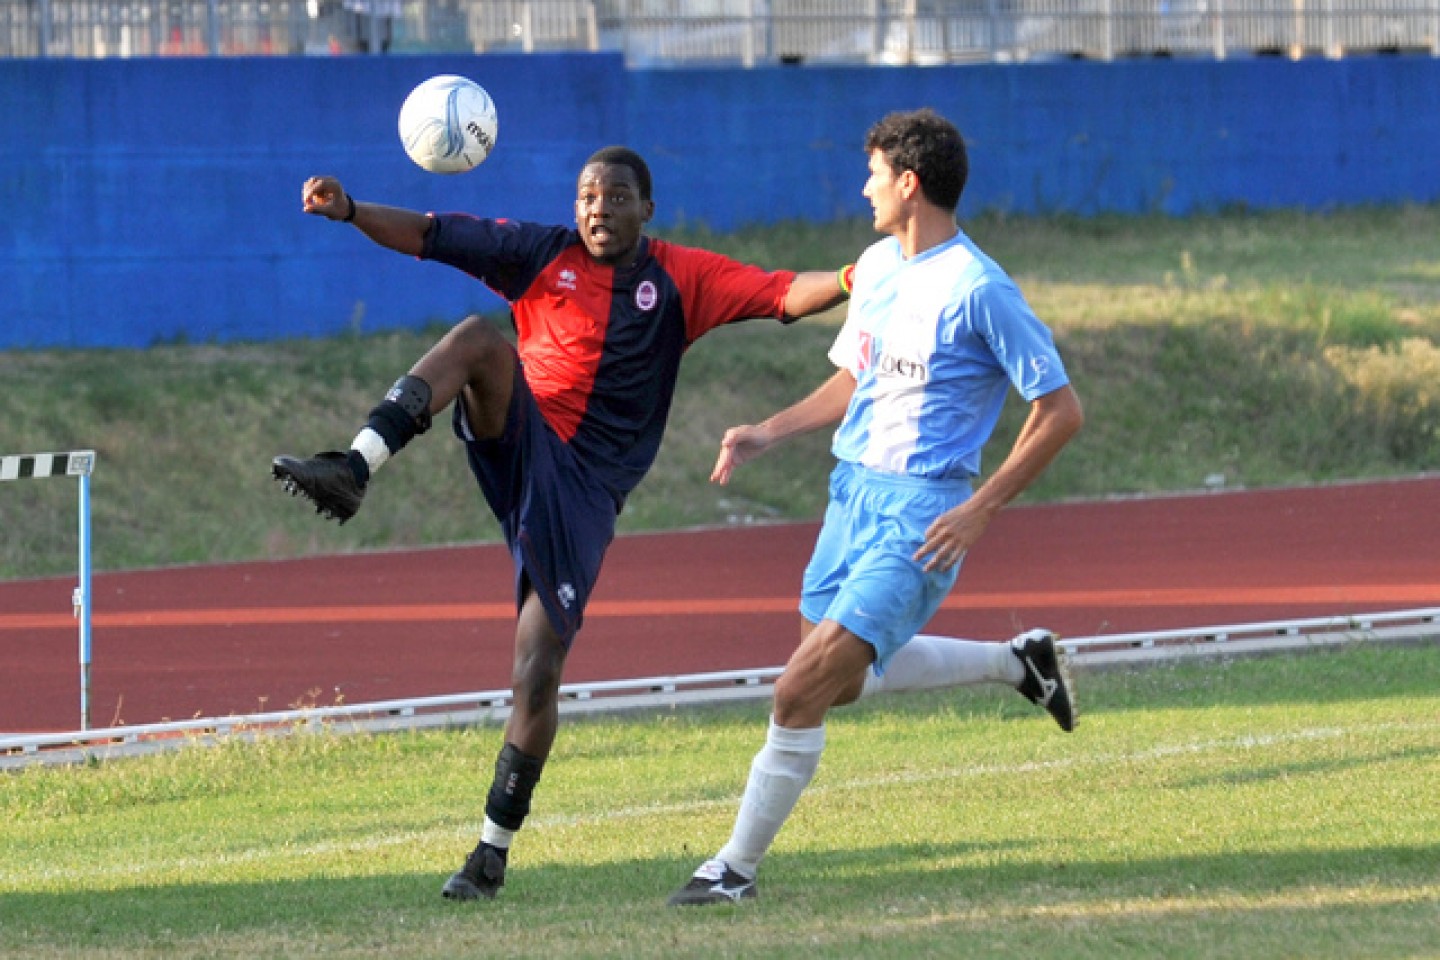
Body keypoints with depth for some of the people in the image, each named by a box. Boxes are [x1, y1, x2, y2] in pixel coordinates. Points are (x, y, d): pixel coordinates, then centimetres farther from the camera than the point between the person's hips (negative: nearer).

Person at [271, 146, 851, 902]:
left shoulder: (681, 279, 7)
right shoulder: (542, 255, 9)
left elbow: (784, 295, -2)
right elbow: (429, 236, 6)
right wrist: (348, 211, -9)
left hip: (582, 491, -1)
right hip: (518, 437, 1)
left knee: (537, 676, -6)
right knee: (479, 338, -29)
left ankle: (494, 849, 8)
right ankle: (352, 471, -43)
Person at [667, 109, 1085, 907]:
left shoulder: (978, 290, -15)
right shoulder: (876, 266, 10)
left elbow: (1061, 410, -14)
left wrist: (979, 511, -19)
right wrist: (767, 434, 8)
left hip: (921, 514, -9)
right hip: (854, 488, 9)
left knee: (803, 691, -15)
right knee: (841, 678, 19)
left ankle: (737, 866, -4)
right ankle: (1016, 663, 35)